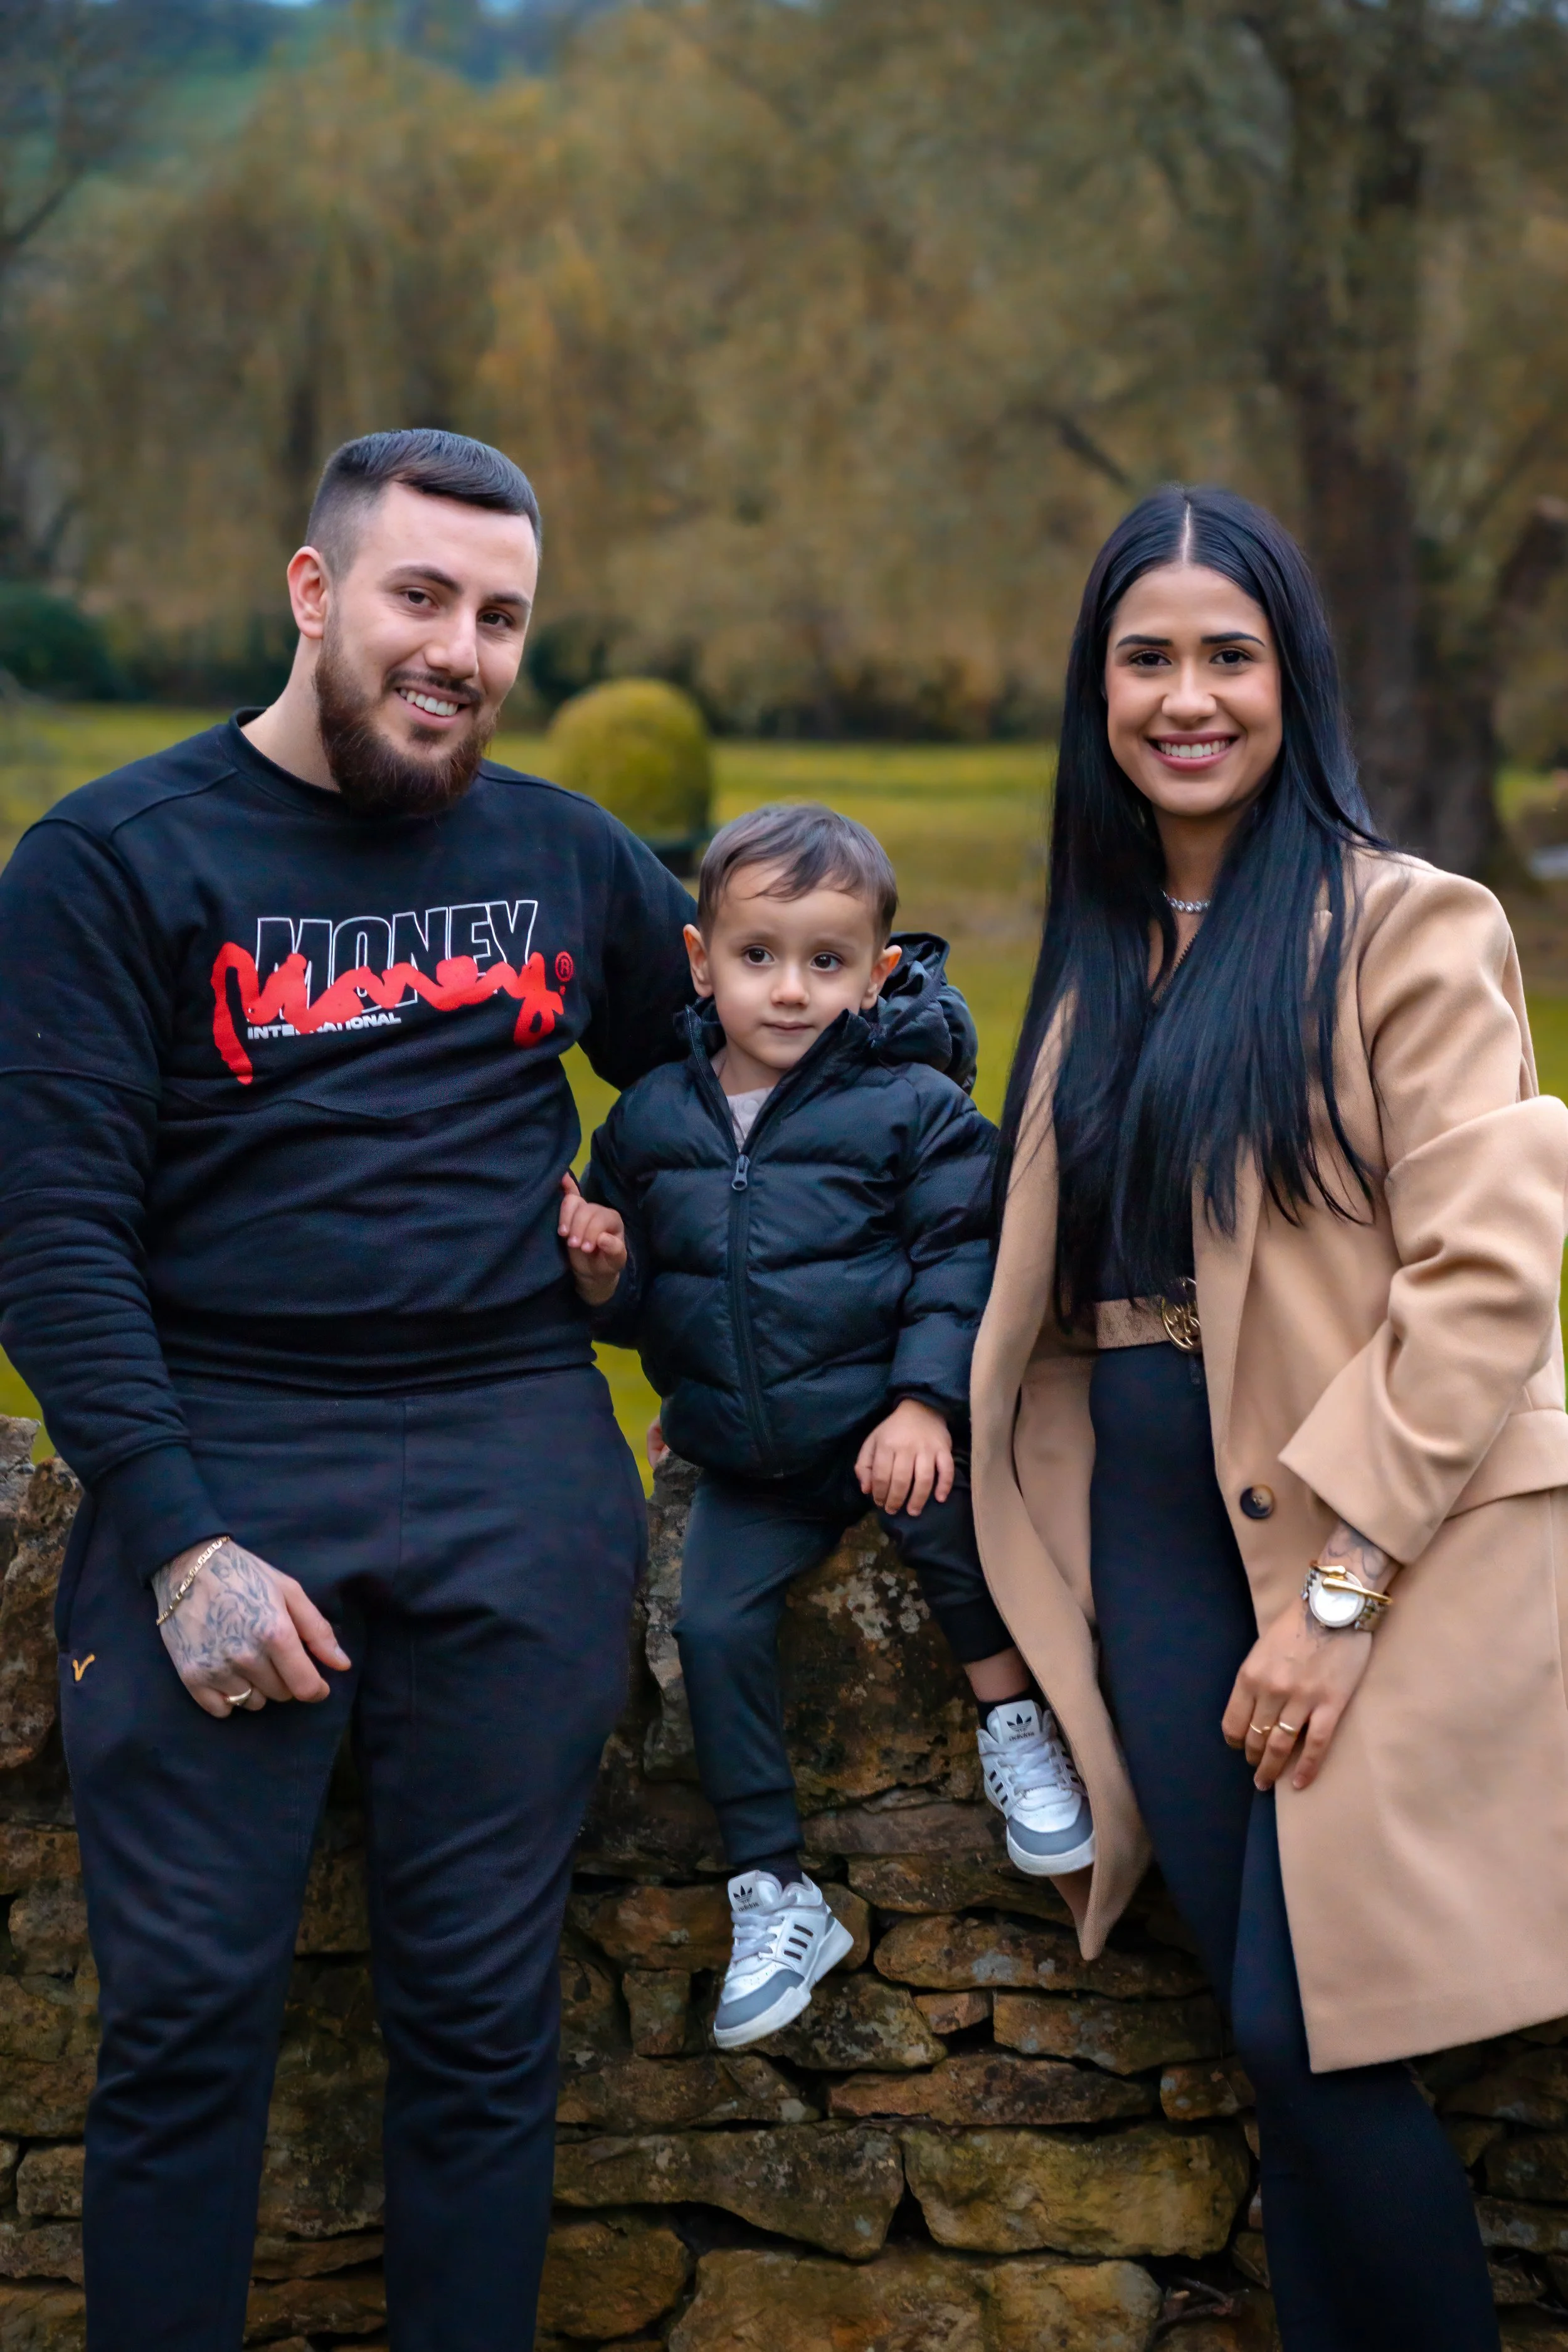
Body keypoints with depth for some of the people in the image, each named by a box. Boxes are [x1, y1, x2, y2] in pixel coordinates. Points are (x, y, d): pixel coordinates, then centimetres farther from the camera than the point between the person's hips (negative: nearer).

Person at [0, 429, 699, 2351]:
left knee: (482, 2009, 7)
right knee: (189, 2011, 0)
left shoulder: (569, 858, 12)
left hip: (517, 1473, 3)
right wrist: (178, 1540, -14)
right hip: (216, 1459, -3)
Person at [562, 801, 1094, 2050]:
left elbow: (962, 1264, -8)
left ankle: (1018, 1724, -6)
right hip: (747, 1457, 4)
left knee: (941, 1511, -32)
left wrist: (925, 1400, -21)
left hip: (885, 1423, -3)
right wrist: (604, 1273, -10)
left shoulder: (915, 1106, -5)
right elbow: (638, 1307, 14)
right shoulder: (650, 1120, 4)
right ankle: (776, 1898, 3)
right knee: (712, 1623, -10)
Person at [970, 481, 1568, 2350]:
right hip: (1151, 1526, 6)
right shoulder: (1101, 950, 15)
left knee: (1309, 2035, -8)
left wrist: (1343, 1581, -17)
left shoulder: (1403, 929, -6)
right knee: (1272, 2034, 6)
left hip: (1368, 1538, -5)